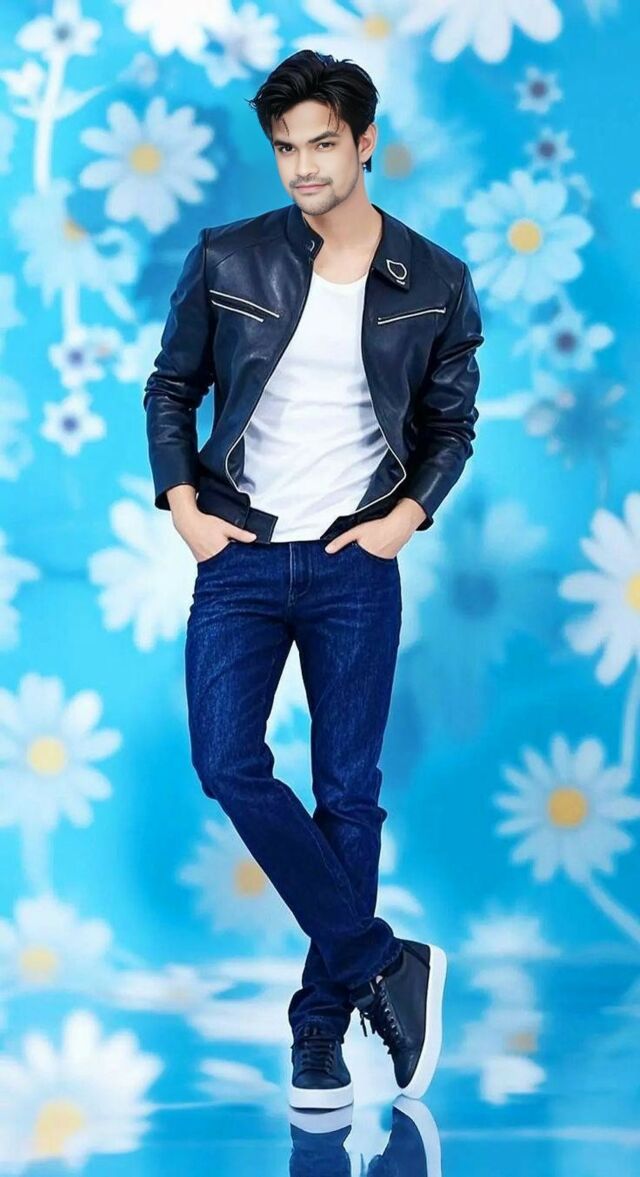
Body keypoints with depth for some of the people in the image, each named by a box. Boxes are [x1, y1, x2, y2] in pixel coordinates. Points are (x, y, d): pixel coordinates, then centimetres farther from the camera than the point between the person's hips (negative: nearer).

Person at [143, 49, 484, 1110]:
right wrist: (181, 504, -2)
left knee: (348, 791, 2)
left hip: (356, 563, 0)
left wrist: (408, 517, -4)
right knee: (229, 766, -13)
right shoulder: (228, 261, -1)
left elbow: (452, 423, 11)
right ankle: (386, 968, -2)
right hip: (239, 555, 1)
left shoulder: (434, 285, 0)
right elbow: (170, 387, 10)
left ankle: (322, 1026, 13)